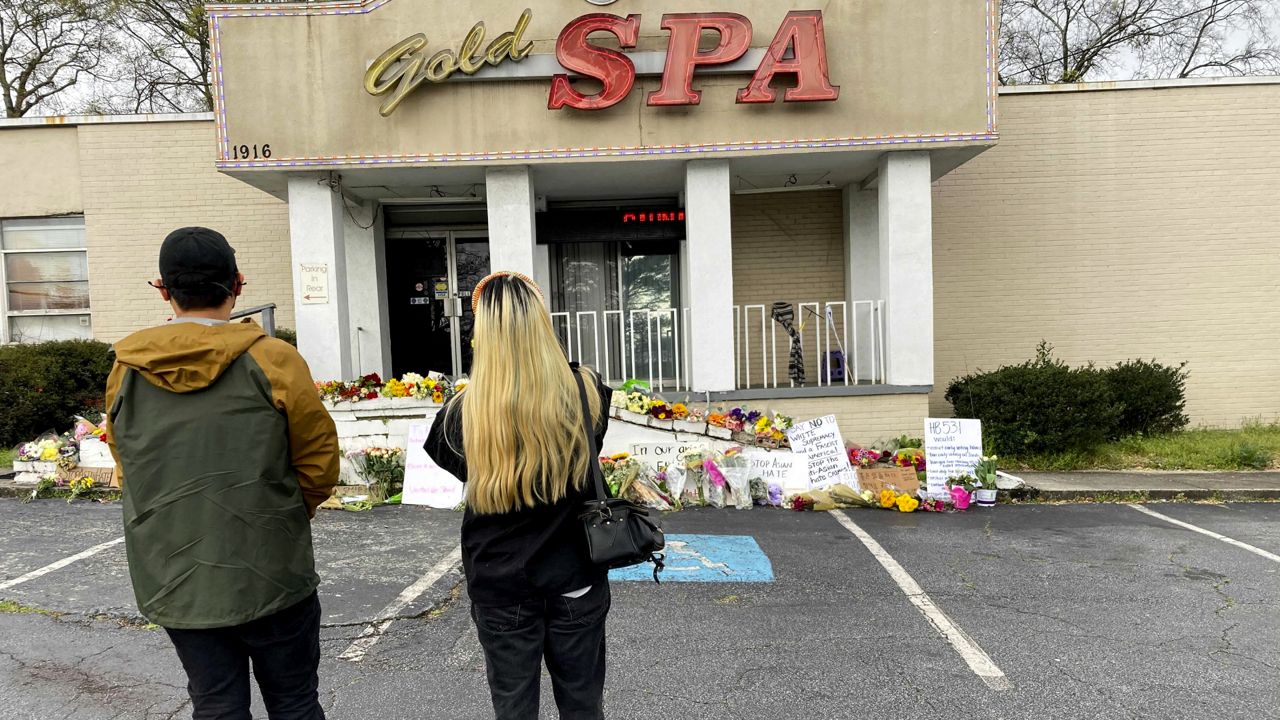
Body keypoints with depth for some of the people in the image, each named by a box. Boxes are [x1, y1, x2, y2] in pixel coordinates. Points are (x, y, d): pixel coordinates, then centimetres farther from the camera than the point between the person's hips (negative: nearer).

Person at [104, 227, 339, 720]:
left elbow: (128, 471, 8)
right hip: (270, 578, -3)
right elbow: (319, 462, -9)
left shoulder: (125, 372, -2)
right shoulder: (272, 360, -14)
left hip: (173, 583, 3)